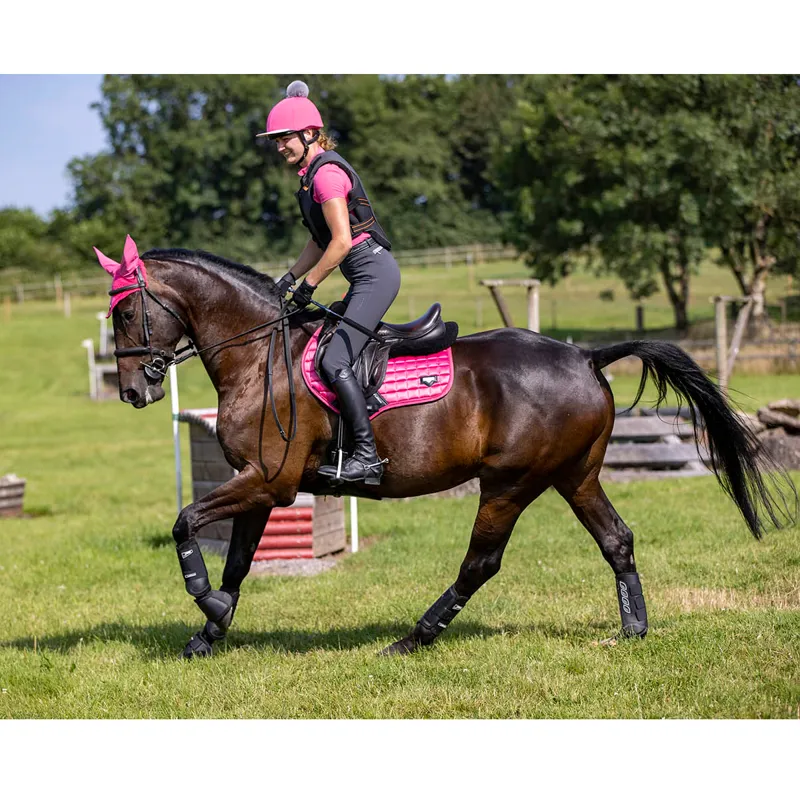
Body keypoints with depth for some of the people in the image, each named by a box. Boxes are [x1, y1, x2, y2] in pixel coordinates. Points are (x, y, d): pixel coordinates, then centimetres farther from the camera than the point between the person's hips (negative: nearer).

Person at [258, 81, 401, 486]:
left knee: (334, 361, -18)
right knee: (336, 353, 13)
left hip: (374, 271, -11)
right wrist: (289, 278, 12)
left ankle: (367, 457, -19)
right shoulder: (313, 174, 17)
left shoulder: (327, 172, -15)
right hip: (366, 276, 11)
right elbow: (320, 241, 22)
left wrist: (308, 285, -12)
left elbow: (341, 241, -20)